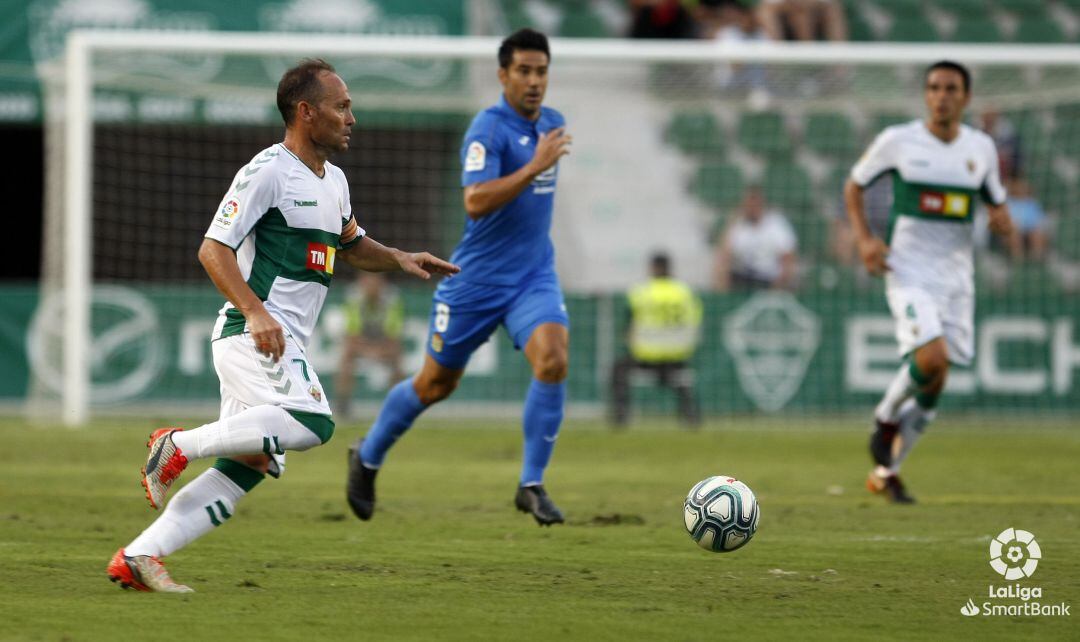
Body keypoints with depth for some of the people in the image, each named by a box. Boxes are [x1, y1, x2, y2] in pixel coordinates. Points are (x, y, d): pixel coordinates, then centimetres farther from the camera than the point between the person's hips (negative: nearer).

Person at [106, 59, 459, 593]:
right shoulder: (268, 170, -9)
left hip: (282, 346, 9)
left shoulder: (333, 182, 19)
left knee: (246, 470, 3)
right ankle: (180, 444, -18)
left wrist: (398, 260, 16)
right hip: (249, 335, -9)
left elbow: (351, 246, 36)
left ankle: (137, 557, 5)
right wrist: (255, 312, -26)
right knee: (313, 422, -29)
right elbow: (214, 248, -14)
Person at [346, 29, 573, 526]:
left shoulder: (551, 123, 8)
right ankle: (368, 457, 36)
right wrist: (535, 166, -34)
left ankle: (532, 485, -12)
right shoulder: (489, 128, -16)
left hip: (533, 276, 5)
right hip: (477, 280, -5)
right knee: (436, 383, 10)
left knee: (553, 359, -22)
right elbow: (475, 201, -31)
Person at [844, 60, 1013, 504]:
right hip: (909, 271, -4)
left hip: (956, 275, 4)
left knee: (931, 391, 6)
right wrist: (864, 239, -6)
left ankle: (885, 472, 21)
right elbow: (854, 185, 8)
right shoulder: (898, 141, -4)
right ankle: (886, 417, 5)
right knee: (931, 359, -26)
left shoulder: (981, 148, 6)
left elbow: (997, 204, 18)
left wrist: (1002, 221, -7)